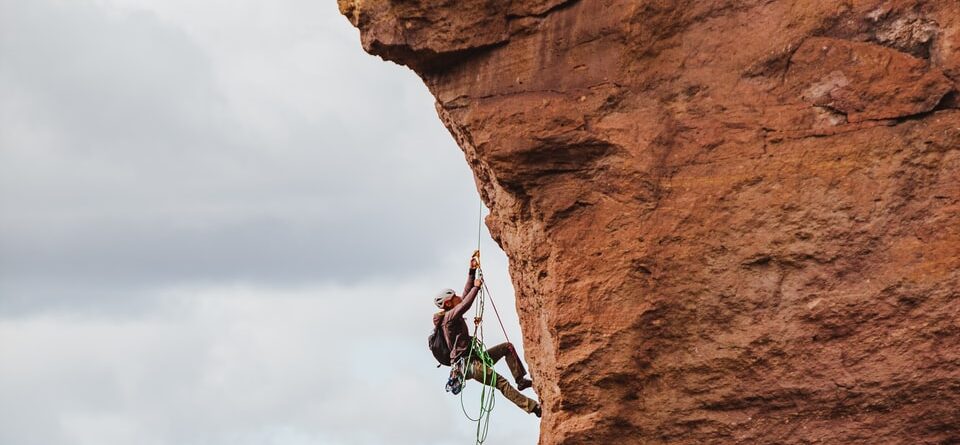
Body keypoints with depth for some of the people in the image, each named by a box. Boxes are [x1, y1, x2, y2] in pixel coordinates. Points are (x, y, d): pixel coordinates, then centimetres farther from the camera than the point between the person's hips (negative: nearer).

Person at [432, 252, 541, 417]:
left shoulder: (453, 315, 16)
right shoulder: (449, 317, -11)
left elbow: (466, 295, 18)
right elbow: (466, 303, -27)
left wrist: (472, 271, 14)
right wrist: (476, 287, -14)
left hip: (473, 358, 11)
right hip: (466, 364, -11)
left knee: (508, 347, 11)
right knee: (500, 382, -24)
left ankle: (520, 379, 2)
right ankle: (531, 406, -33)